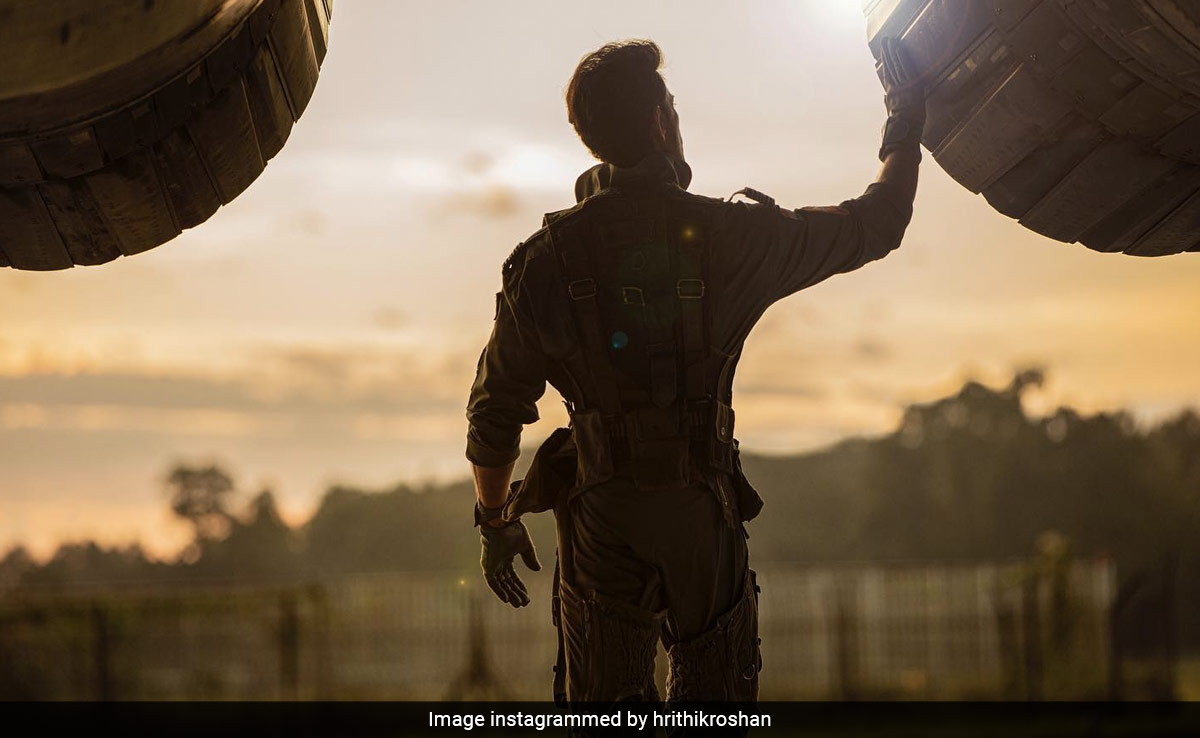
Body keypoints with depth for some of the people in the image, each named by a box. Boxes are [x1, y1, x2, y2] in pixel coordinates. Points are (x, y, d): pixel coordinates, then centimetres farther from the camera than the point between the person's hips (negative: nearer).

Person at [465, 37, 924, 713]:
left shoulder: (544, 259, -5)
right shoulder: (731, 236, -10)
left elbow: (495, 411, 0)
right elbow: (874, 227, 3)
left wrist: (496, 523, 14)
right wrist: (908, 124, 18)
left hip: (599, 513, 1)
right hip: (701, 509, -1)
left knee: (603, 716, 11)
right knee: (713, 693, 14)